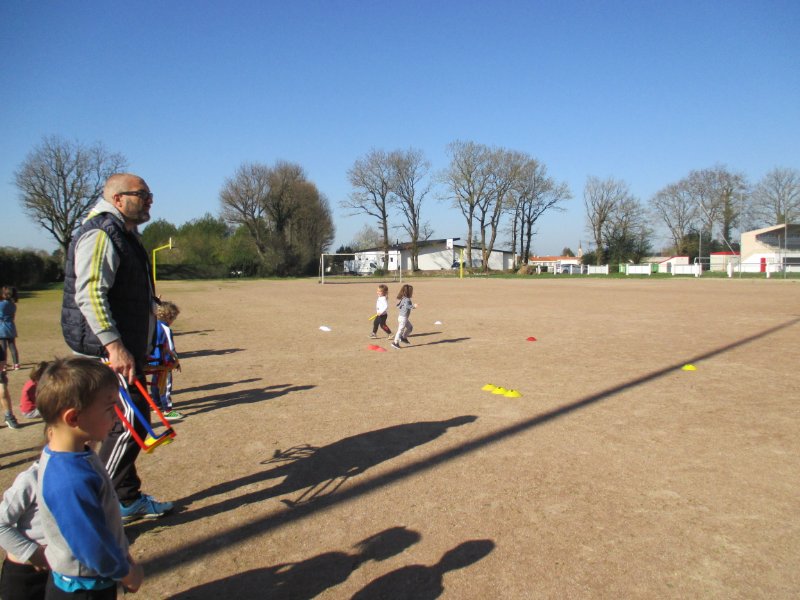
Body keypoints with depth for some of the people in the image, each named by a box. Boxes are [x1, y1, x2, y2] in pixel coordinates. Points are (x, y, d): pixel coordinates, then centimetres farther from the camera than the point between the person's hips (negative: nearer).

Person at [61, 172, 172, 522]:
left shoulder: (124, 235, 19)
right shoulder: (101, 234, -13)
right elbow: (89, 293, -24)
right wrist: (115, 346, -31)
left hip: (127, 347, 10)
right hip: (106, 350, -10)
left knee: (135, 420, 13)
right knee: (130, 423, -10)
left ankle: (128, 499, 24)